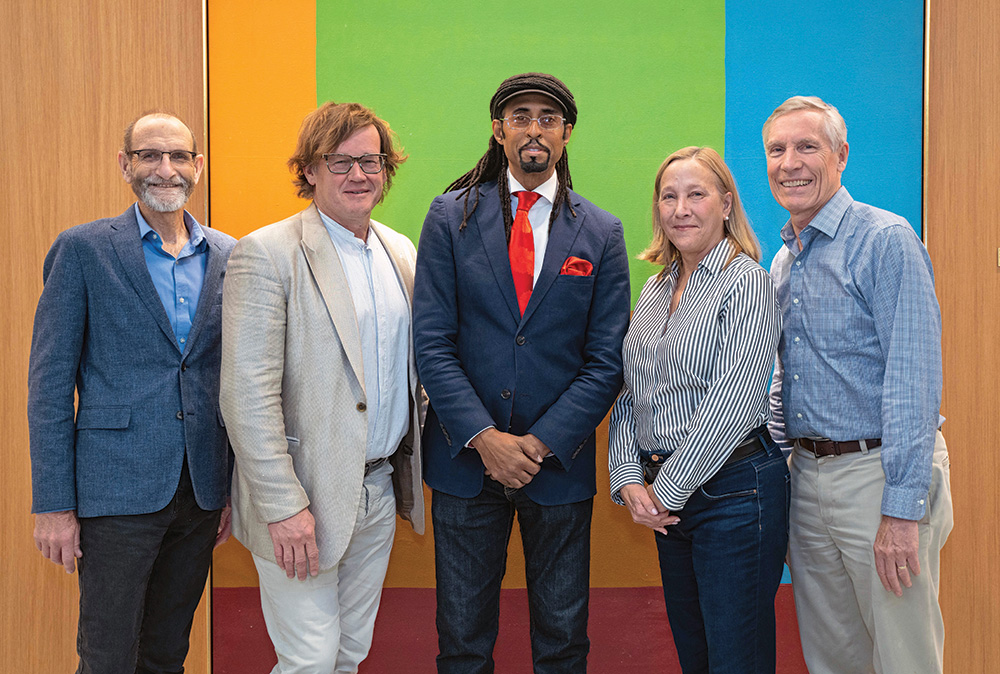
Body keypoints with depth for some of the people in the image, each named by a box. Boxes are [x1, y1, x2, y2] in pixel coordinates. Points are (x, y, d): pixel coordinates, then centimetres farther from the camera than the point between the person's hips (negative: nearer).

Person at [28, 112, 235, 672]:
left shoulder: (229, 256, 8)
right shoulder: (83, 249, -3)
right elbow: (50, 380, -5)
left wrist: (237, 486, 9)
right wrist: (53, 503, -9)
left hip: (203, 494, 4)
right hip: (118, 493, -4)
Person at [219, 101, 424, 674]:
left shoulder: (401, 253, 10)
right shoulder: (266, 254, -11)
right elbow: (248, 394, -17)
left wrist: (413, 467, 9)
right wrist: (284, 506, -20)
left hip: (380, 492, 6)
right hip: (306, 497, -6)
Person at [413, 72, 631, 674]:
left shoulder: (601, 233, 3)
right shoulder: (451, 217, 1)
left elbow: (607, 361, -1)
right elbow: (432, 342, -4)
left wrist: (542, 443, -11)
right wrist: (484, 437, -14)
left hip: (559, 461, 1)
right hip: (466, 460, 0)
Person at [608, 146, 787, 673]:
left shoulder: (746, 283, -10)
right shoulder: (655, 288, 13)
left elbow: (730, 406, -18)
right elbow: (628, 393, 12)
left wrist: (667, 491, -13)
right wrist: (628, 480, -2)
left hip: (733, 489, -7)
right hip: (667, 497, 7)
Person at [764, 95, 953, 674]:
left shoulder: (886, 239, -11)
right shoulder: (782, 262, 13)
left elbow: (914, 377, -18)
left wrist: (902, 508, -22)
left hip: (878, 474, -7)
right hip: (807, 475, 7)